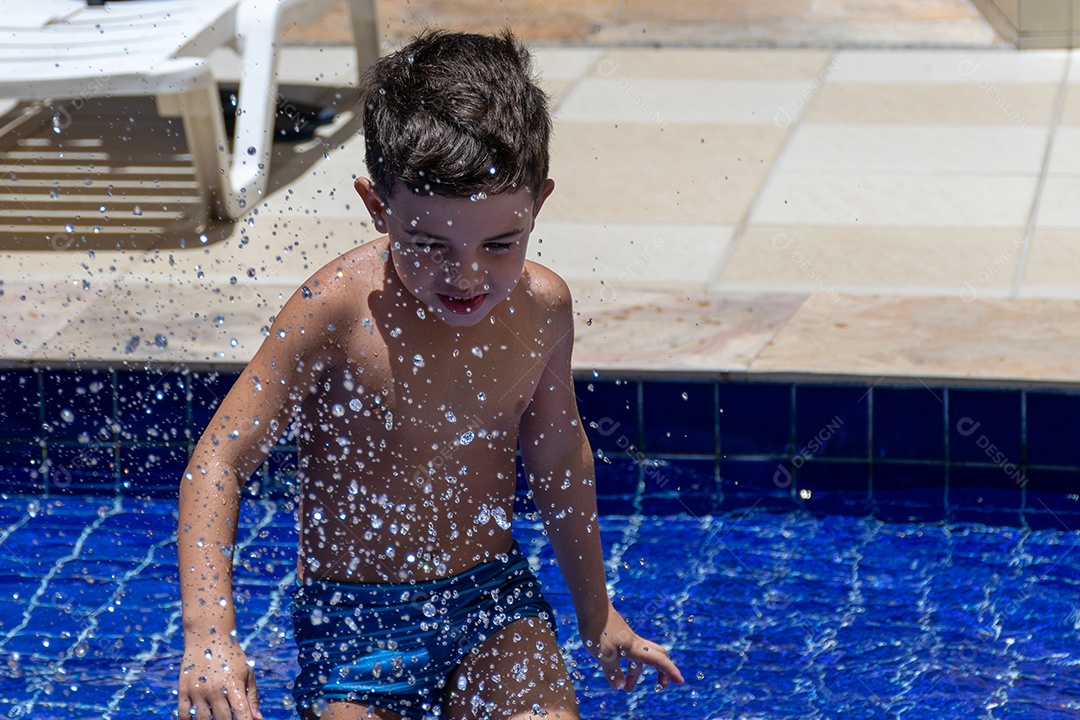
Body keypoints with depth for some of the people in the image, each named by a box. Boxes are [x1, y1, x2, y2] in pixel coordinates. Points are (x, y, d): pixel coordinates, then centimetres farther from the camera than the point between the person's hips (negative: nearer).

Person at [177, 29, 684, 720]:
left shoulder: (542, 307, -8)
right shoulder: (340, 308, -20)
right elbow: (218, 462, -16)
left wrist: (597, 612, 21)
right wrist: (208, 636, -28)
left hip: (495, 595, 2)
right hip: (353, 623, -2)